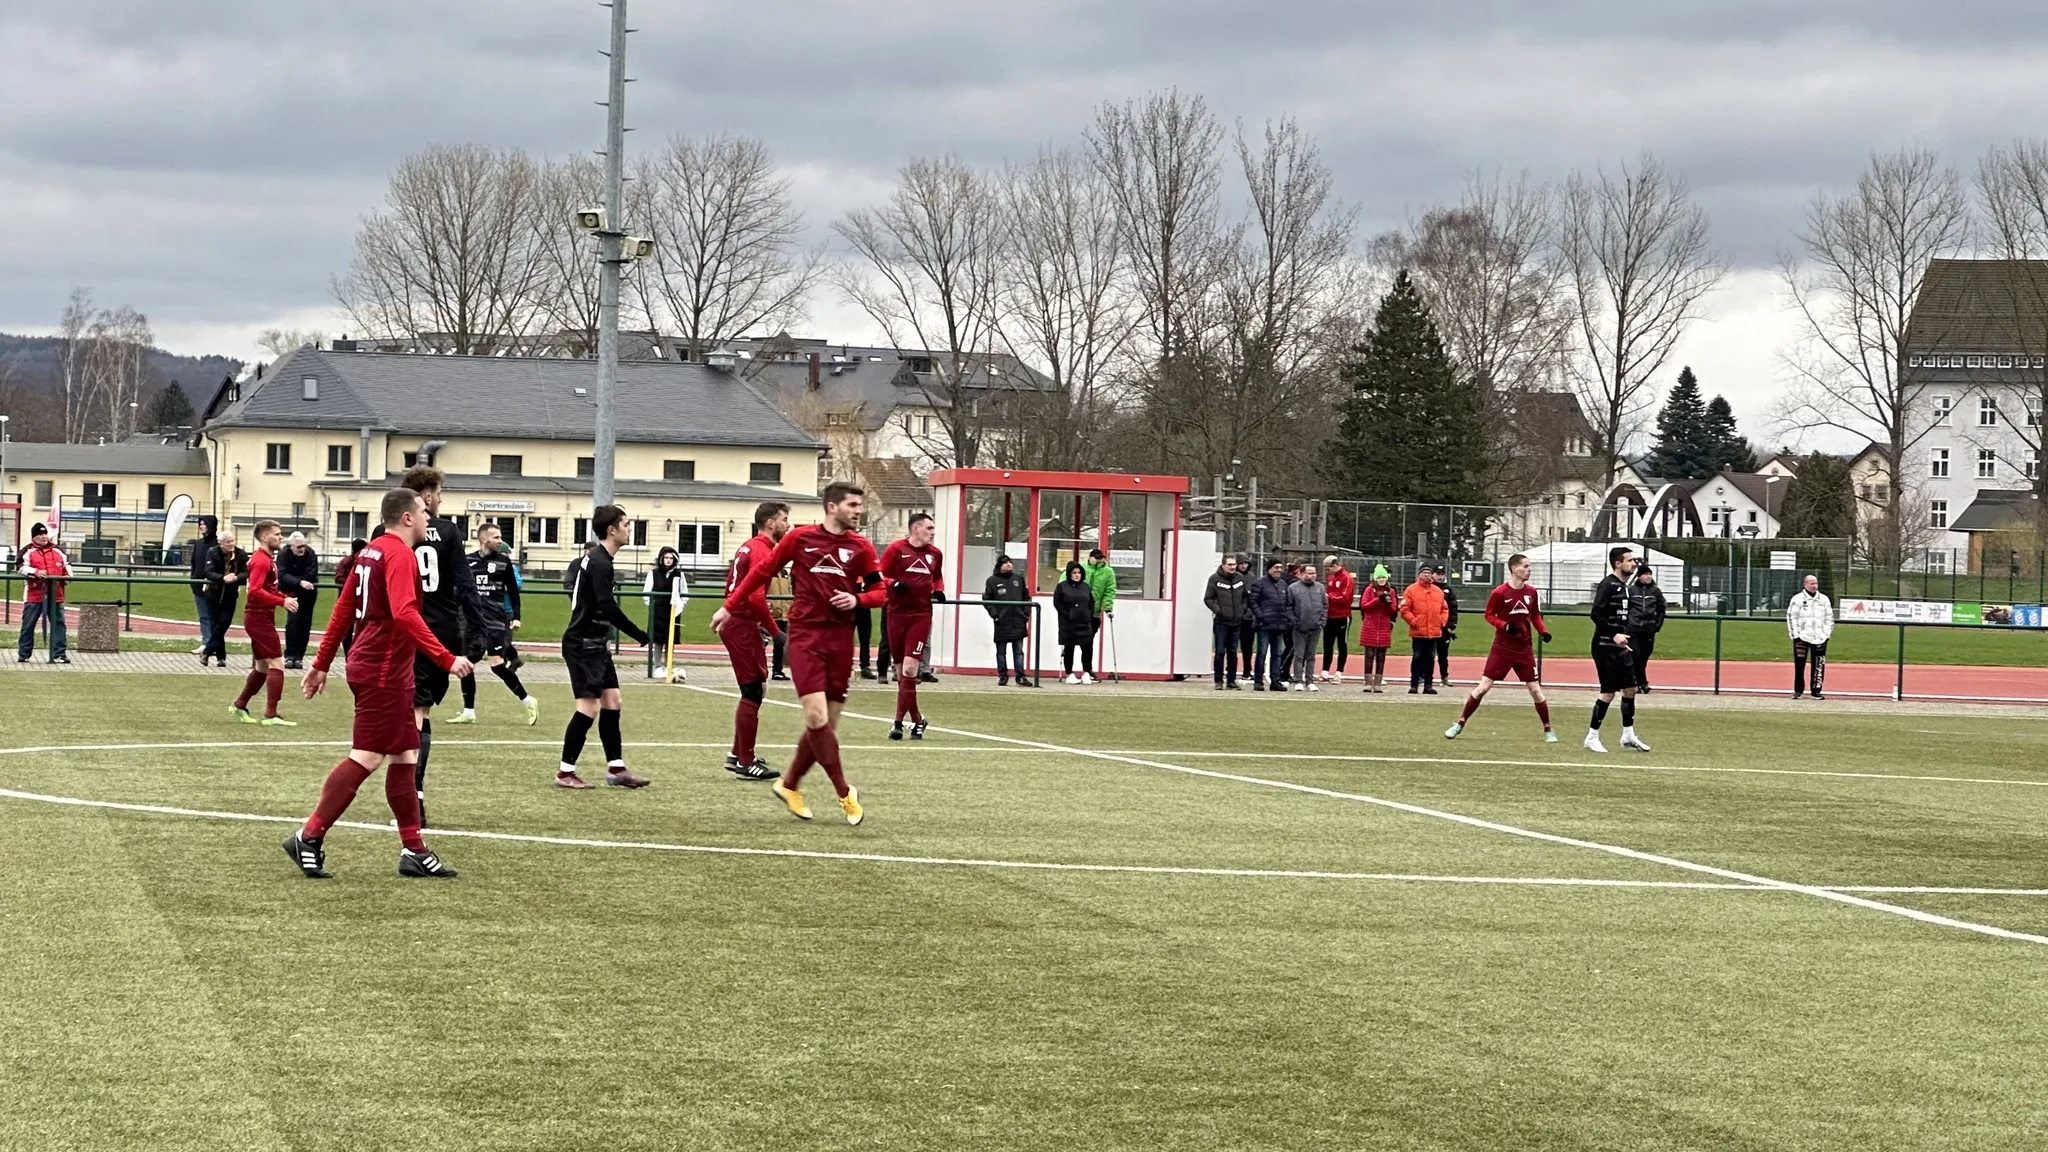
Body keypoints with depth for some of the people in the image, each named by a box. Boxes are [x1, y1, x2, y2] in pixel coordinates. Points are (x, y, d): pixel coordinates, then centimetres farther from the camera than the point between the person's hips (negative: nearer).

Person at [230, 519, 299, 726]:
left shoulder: (267, 559, 15)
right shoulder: (261, 560, -16)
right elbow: (255, 591, -26)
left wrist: (285, 598, 5)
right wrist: (282, 601, -28)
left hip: (261, 617, 10)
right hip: (259, 617, -10)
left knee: (262, 667, 18)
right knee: (277, 663, -11)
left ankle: (240, 706, 29)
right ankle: (270, 715, -13)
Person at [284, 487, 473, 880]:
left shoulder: (370, 552, 14)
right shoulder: (400, 556, -15)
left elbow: (343, 610, 18)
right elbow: (404, 615, -28)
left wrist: (322, 664, 22)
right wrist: (446, 659, -30)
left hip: (369, 667, 10)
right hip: (384, 673, -10)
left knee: (404, 756, 11)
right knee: (366, 758, -8)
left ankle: (413, 851, 14)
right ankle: (309, 837, -7)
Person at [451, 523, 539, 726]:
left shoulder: (503, 561, 2)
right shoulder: (467, 561, 6)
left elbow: (513, 591, 6)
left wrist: (516, 617, 1)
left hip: (496, 620, -3)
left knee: (496, 663, -13)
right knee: (466, 663, 3)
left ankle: (527, 701, 0)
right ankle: (468, 712, 13)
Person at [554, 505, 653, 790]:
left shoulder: (590, 558, 13)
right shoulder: (600, 563, -18)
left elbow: (572, 572, 31)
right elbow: (608, 607, -26)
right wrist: (639, 635, -22)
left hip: (595, 645, 11)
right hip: (583, 645, -11)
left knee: (612, 703, 9)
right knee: (589, 707, -12)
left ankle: (615, 769, 13)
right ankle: (565, 773, -7)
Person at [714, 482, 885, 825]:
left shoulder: (861, 547, 6)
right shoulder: (800, 538, 1)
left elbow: (879, 591, 10)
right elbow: (763, 571, 10)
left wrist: (857, 599, -11)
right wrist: (730, 606, 12)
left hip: (840, 639, 3)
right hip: (805, 634, -3)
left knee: (826, 724, 4)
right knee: (817, 716, -15)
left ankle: (789, 784, 24)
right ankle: (845, 793, -5)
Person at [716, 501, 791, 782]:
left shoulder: (748, 547, 15)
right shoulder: (762, 551, -16)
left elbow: (731, 586, 21)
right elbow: (755, 597, -24)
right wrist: (775, 630, -18)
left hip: (735, 622, 10)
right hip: (744, 628, -10)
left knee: (754, 691, 18)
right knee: (753, 693, -5)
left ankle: (738, 754, 24)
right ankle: (746, 763, -1)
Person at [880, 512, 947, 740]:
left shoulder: (935, 554, 10)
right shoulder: (895, 549, -2)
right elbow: (878, 576, -2)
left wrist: (939, 590, 6)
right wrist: (894, 583, -21)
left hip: (921, 615, 1)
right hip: (897, 613, -1)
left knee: (910, 668, -12)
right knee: (901, 671, 6)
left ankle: (899, 721, -9)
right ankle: (916, 718, 21)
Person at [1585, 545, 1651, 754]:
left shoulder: (1627, 587, 13)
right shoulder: (1608, 585, -14)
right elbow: (1596, 614, -23)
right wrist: (1614, 635, -27)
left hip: (1621, 647, 9)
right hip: (1605, 647, -9)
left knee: (1630, 688, 10)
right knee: (1609, 691, -7)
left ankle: (1628, 735, 21)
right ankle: (1592, 738, 2)